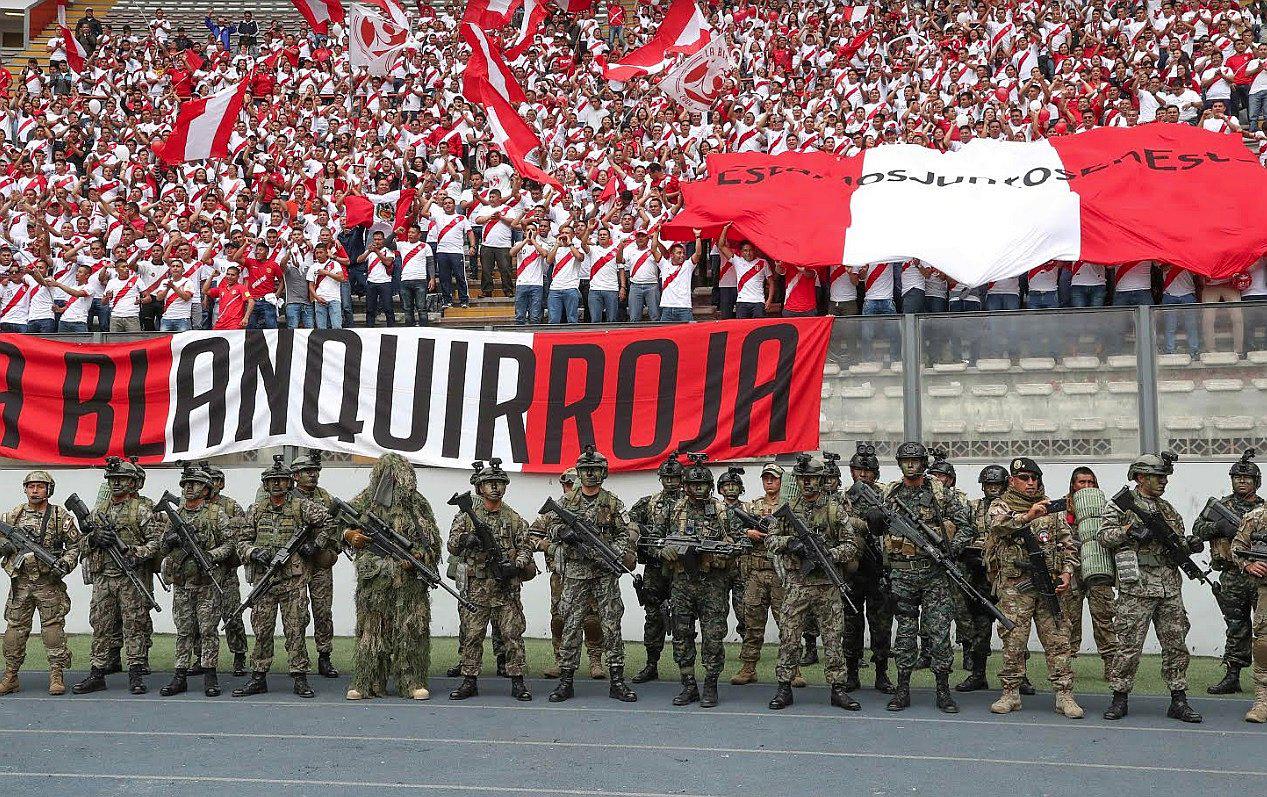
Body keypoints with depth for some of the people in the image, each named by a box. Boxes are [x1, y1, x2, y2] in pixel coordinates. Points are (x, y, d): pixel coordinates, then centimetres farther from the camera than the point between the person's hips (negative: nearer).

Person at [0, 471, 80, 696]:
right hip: (20, 581, 3)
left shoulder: (60, 516, 2)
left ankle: (56, 676, 2)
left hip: (49, 582, -2)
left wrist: (65, 564, -10)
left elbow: (75, 544, 5)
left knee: (53, 627, -3)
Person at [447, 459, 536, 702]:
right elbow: (452, 545, 2)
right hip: (476, 587, 0)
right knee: (471, 635, 3)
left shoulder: (514, 519, 10)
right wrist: (466, 539, -20)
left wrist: (515, 565, -11)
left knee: (512, 635, -1)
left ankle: (517, 682, 6)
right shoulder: (467, 515, 7)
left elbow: (525, 548, 9)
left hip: (507, 588, 0)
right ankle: (469, 682, 13)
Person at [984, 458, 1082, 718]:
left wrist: (1067, 572, 1)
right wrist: (1027, 516, -35)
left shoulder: (1051, 508, 15)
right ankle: (1010, 694, 10)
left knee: (1057, 639, 0)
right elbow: (997, 524, -20)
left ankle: (1064, 695, 4)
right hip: (1014, 584, -3)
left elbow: (1068, 543, 16)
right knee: (1014, 640, 0)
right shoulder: (1000, 505, 4)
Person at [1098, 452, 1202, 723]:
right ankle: (1119, 698, 6)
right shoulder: (1120, 504, 2)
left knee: (1176, 644, 6)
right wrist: (1128, 530, -17)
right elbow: (1104, 536, -4)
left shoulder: (1167, 509, 20)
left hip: (1170, 586, 6)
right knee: (1129, 645, -4)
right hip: (1137, 586, -6)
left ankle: (1178, 701, 12)